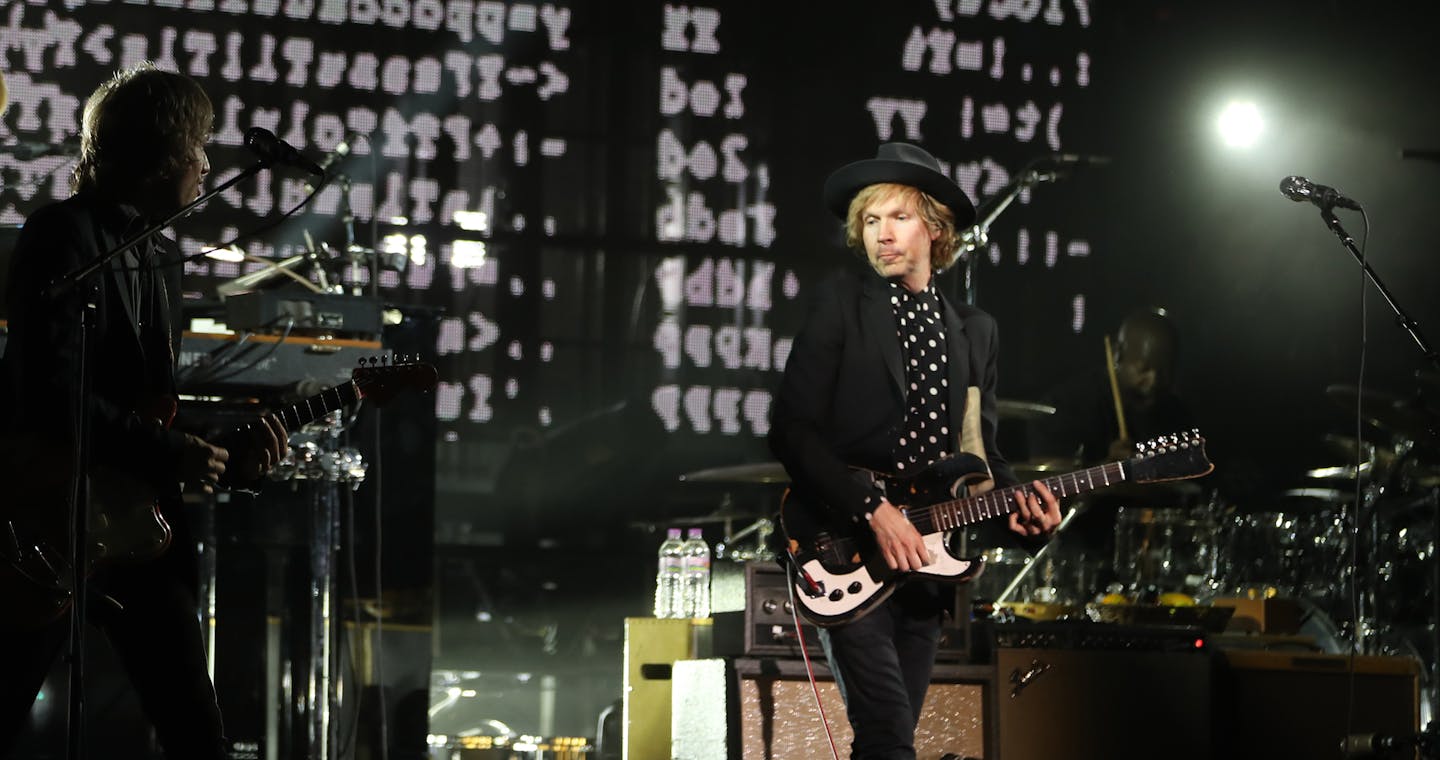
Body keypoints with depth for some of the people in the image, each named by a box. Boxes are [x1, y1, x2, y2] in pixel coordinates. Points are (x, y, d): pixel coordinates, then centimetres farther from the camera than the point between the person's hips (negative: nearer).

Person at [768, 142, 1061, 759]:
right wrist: (873, 511, -17)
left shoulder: (974, 331, 15)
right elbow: (792, 430, -8)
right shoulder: (841, 303, 0)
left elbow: (981, 453, 17)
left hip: (925, 558, 5)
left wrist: (1019, 502, -5)